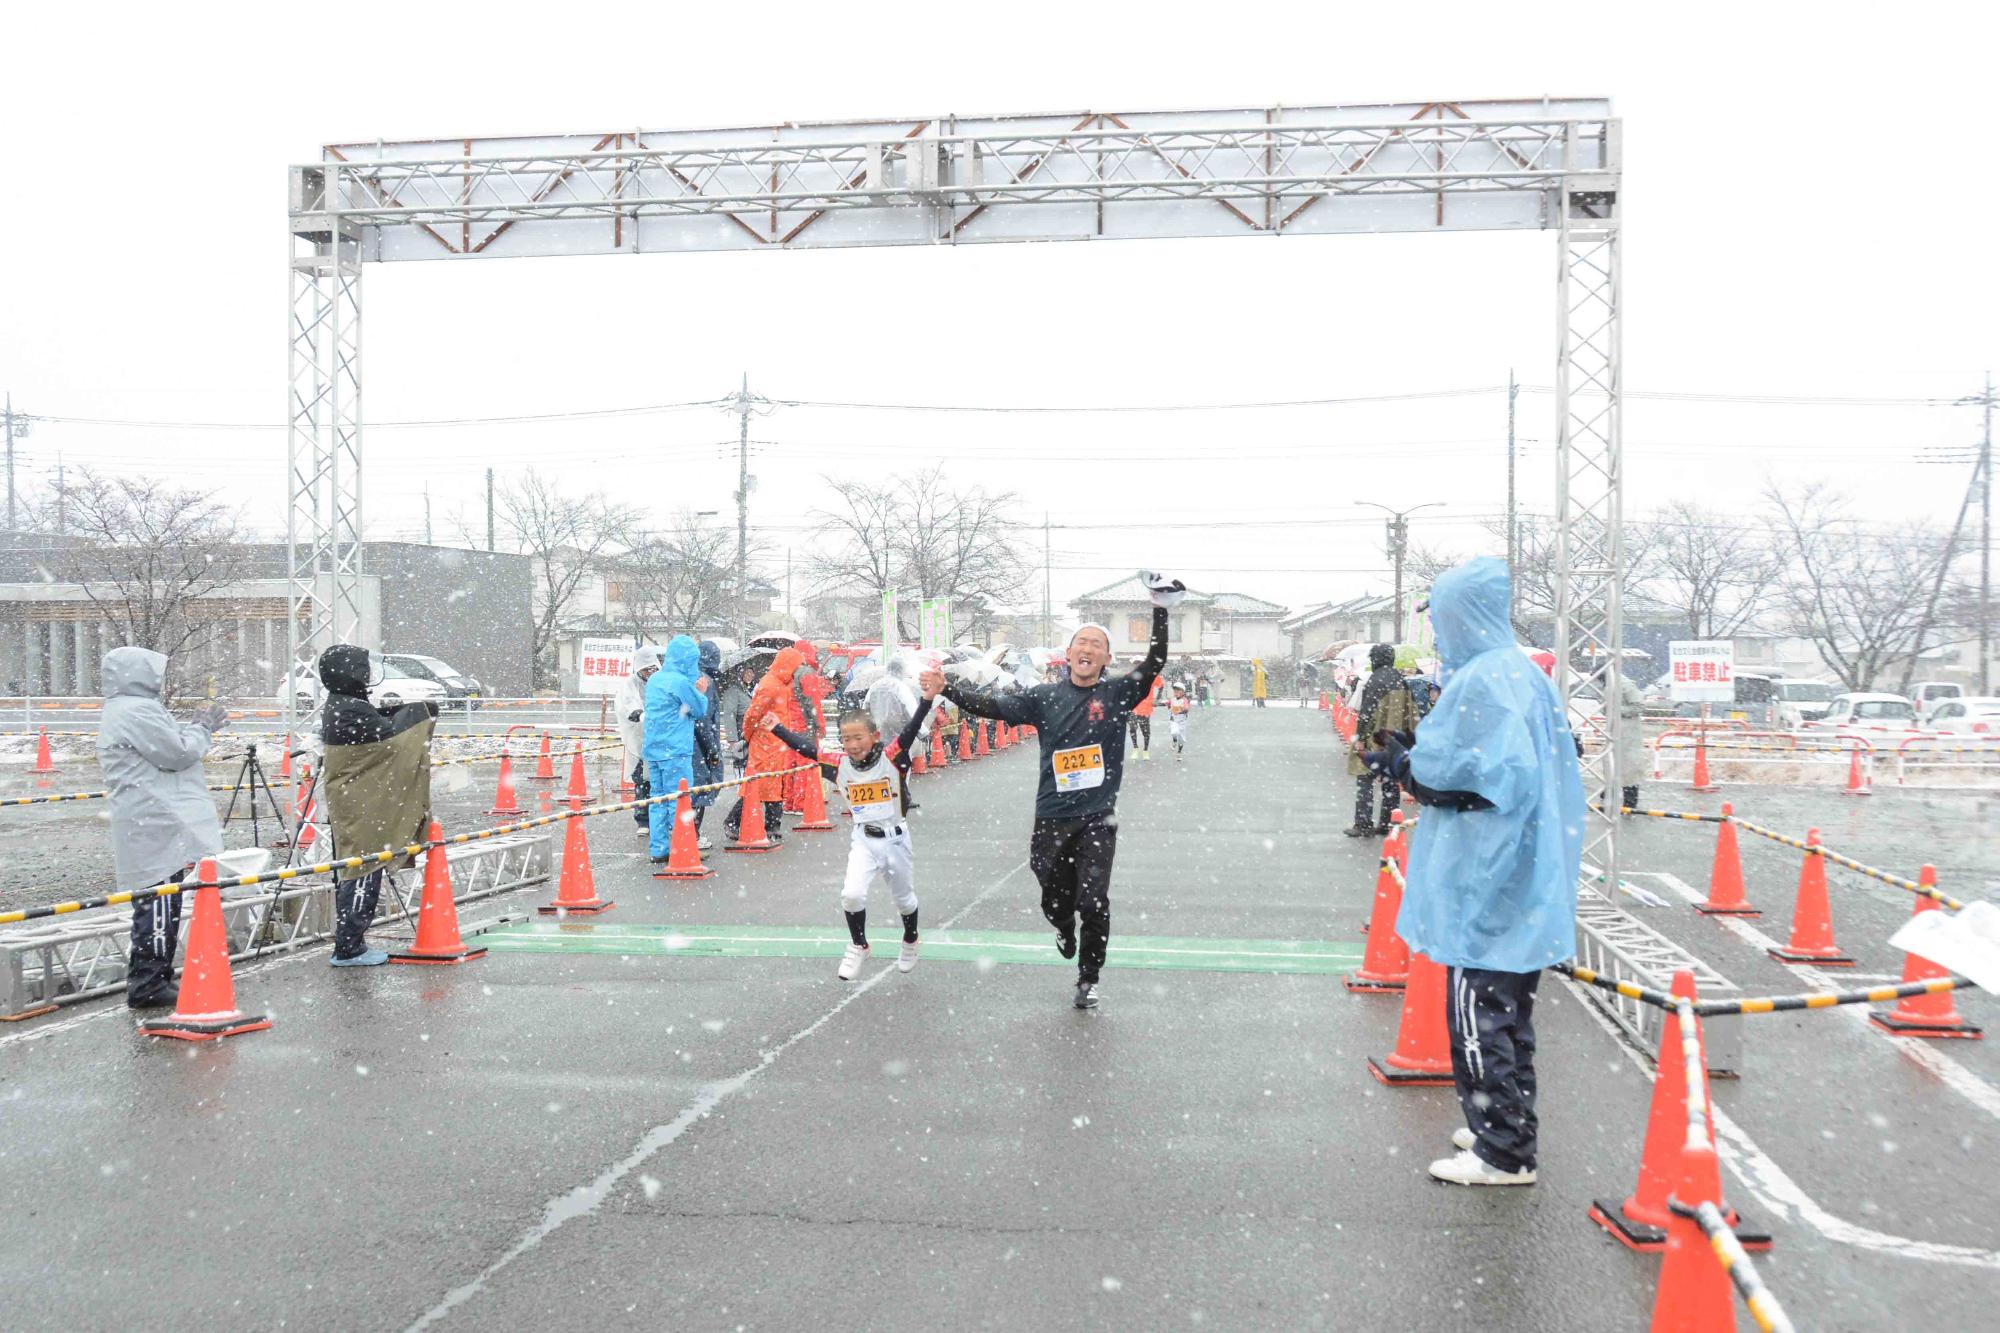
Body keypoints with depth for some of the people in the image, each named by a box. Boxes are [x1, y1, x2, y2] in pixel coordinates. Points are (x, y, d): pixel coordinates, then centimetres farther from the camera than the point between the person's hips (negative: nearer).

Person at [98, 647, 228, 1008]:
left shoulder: (121, 711, 21)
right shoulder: (137, 711, -14)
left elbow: (164, 750, 26)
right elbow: (178, 754, -15)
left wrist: (198, 729, 16)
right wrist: (203, 729, 0)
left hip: (153, 826, 11)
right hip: (157, 827, -11)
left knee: (160, 904, 14)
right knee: (159, 903, -8)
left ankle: (153, 980, 19)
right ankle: (147, 986, -5)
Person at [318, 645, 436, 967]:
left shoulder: (337, 706, 12)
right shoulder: (352, 710, -20)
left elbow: (376, 729, 15)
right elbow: (389, 736, -15)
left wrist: (403, 712, 1)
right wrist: (420, 713, -2)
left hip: (351, 804, 10)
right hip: (361, 809, -10)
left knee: (352, 873, 14)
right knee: (363, 872, -5)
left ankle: (348, 941, 21)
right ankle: (349, 948, -1)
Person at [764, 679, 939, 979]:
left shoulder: (892, 759, -16)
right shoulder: (840, 765, -6)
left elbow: (910, 731, -28)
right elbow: (807, 747, 0)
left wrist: (927, 698, -42)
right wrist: (778, 729, -1)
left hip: (895, 839, -1)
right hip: (863, 840, 1)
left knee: (904, 899, 17)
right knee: (852, 894, -17)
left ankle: (910, 941, 48)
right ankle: (858, 947, 9)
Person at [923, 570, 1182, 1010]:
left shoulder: (1118, 693, 1)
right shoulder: (1045, 697, 4)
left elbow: (1154, 664, -10)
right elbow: (994, 705, -1)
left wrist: (1161, 612, -20)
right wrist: (944, 689, -13)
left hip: (1097, 819, -1)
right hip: (1051, 819, 2)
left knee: (1093, 901, -8)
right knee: (1055, 900, 13)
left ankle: (1088, 980, 12)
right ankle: (1065, 931, 49)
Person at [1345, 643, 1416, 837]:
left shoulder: (1375, 680, -13)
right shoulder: (1400, 680, 8)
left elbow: (1366, 712, -17)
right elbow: (1410, 710, 13)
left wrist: (1360, 738, -13)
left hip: (1375, 738, -7)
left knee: (1365, 781, -1)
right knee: (1391, 782, 12)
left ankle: (1363, 825, -4)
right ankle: (1387, 823, 14)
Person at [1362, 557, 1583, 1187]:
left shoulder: (1482, 679, -17)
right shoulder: (1522, 671, 12)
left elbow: (1477, 776, -23)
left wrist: (1405, 765, -8)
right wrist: (1413, 752, 12)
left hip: (1485, 877, -10)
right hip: (1524, 876, 10)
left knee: (1477, 1014, -2)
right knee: (1508, 1011, 18)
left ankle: (1503, 1153, 4)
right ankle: (1507, 1132, 29)